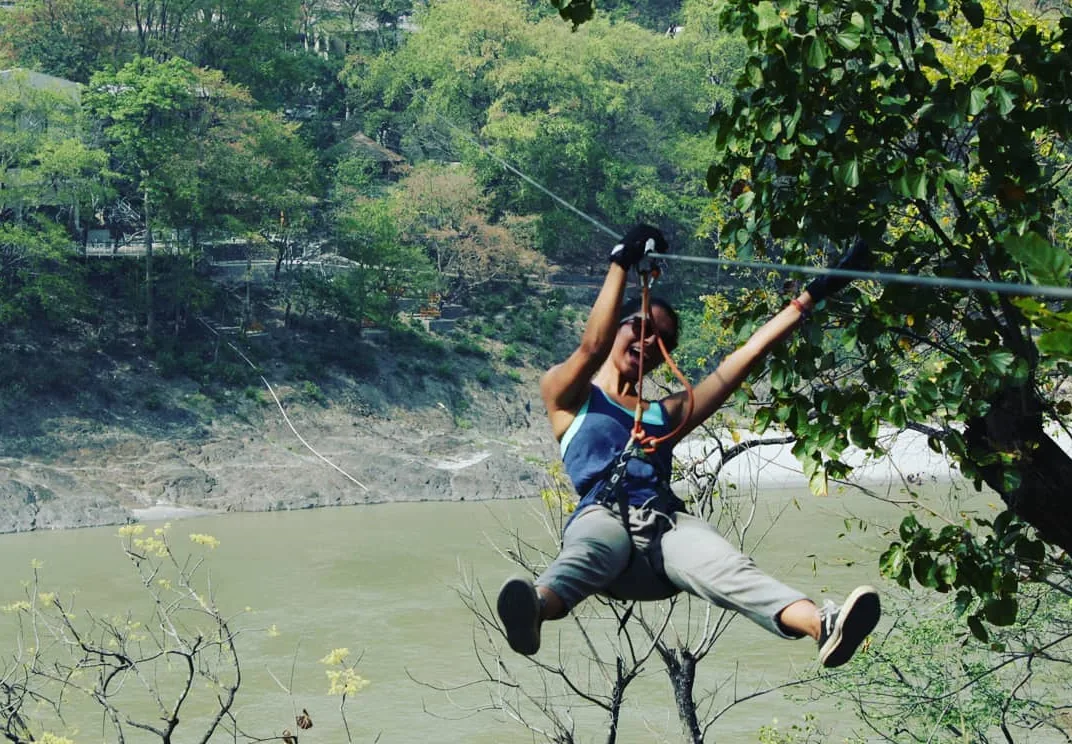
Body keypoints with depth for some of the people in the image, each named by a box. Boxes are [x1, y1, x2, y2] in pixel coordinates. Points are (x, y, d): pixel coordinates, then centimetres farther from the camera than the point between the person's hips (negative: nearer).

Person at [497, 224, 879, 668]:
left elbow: (747, 355, 31)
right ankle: (536, 608, -76)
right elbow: (592, 347, 2)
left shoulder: (667, 414, 34)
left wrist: (813, 295, 29)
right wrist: (621, 263, 0)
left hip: (665, 523, 3)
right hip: (602, 516, -3)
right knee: (590, 551, -41)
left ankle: (822, 625, -61)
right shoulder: (567, 398, 24)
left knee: (727, 568, -32)